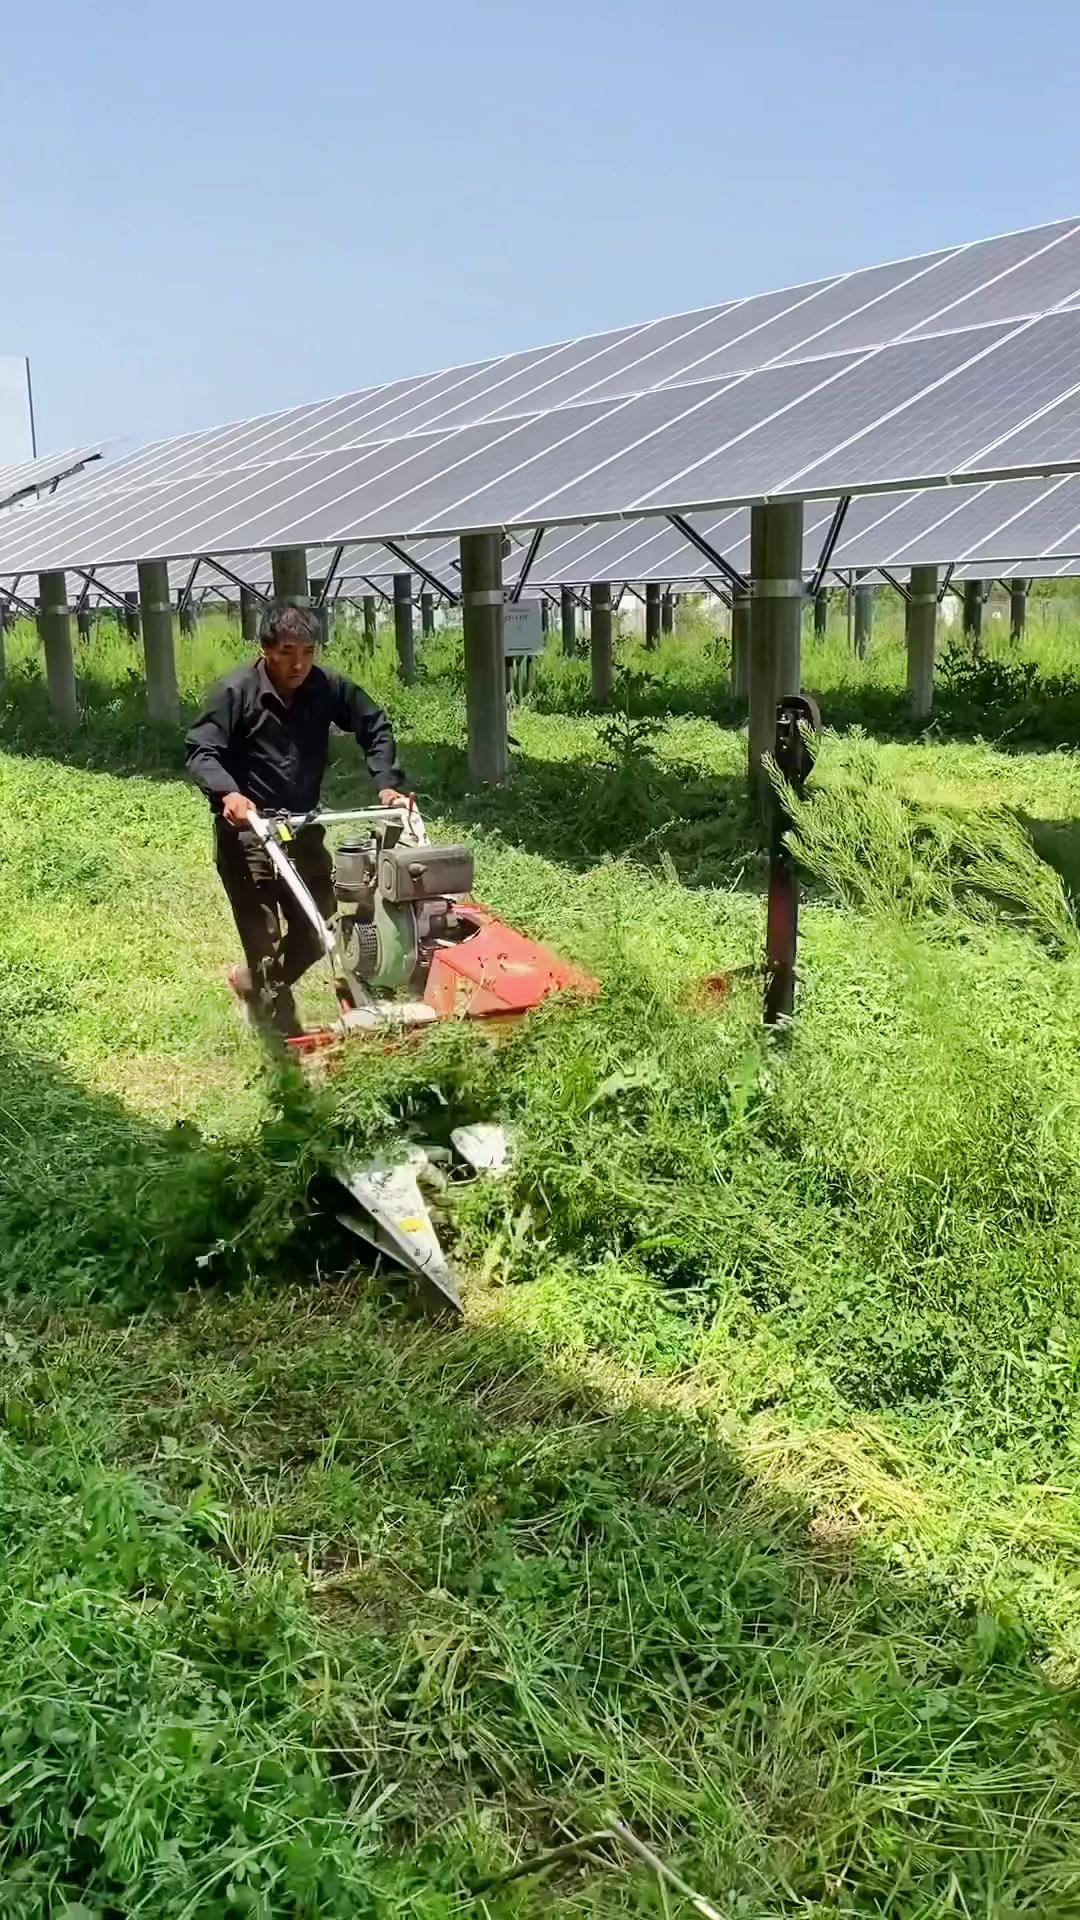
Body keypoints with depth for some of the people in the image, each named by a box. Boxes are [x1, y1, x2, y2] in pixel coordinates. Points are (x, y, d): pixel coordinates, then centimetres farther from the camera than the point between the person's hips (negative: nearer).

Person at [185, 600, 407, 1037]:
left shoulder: (327, 687, -3)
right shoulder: (236, 691, -15)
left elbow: (375, 727, 9)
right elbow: (200, 751, -17)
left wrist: (387, 783, -3)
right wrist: (228, 793, -36)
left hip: (303, 828, 5)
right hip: (246, 831, -5)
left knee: (316, 934, 11)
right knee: (265, 941, -7)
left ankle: (250, 983, 37)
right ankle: (285, 1041, 1)